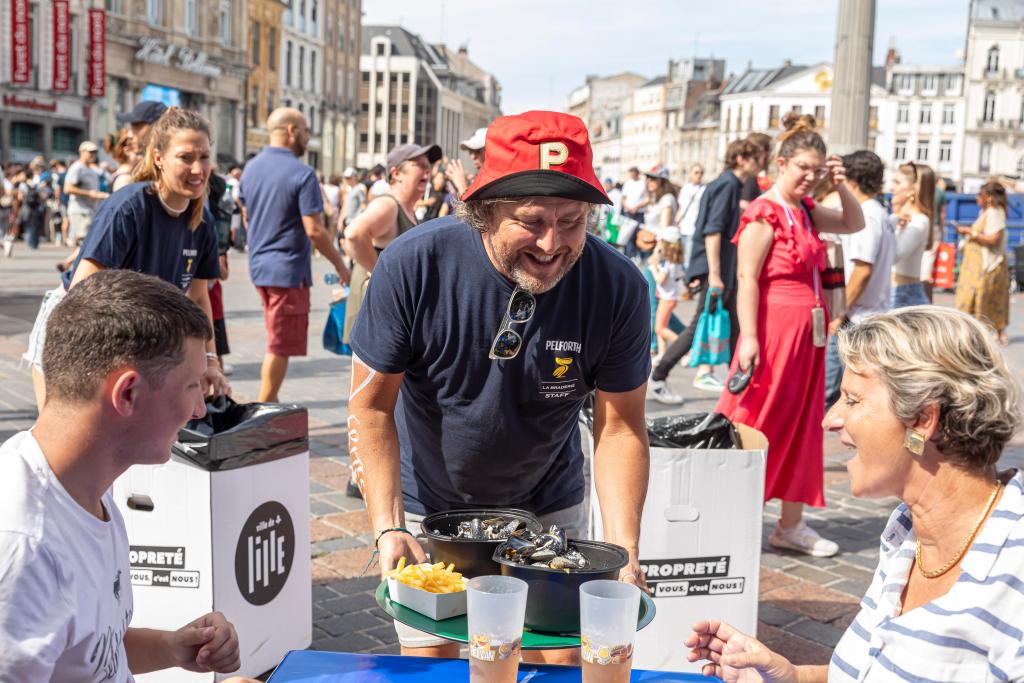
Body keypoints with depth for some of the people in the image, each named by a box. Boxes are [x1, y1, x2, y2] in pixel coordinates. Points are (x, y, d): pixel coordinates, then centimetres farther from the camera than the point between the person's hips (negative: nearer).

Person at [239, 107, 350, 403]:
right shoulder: (302, 174, -15)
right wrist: (340, 266, -8)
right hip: (288, 270, -8)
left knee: (277, 343, 20)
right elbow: (314, 231, -18)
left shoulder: (251, 168, 8)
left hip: (259, 266, 8)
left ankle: (268, 405, 22)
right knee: (280, 347, 2)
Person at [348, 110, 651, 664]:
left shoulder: (618, 286, -21)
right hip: (429, 508, -1)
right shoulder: (412, 265, -25)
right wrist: (388, 528, -26)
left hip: (548, 509, 1)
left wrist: (624, 551, -23)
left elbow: (619, 425, -13)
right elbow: (371, 407, -16)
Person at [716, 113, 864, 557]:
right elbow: (747, 278, -17)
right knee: (755, 425, -2)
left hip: (807, 332, 9)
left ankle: (791, 524, 22)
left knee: (802, 429, 12)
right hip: (774, 328, -9)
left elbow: (854, 223, 24)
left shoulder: (806, 211, 11)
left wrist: (840, 186, 6)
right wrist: (749, 337, -23)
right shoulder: (764, 212, -12)